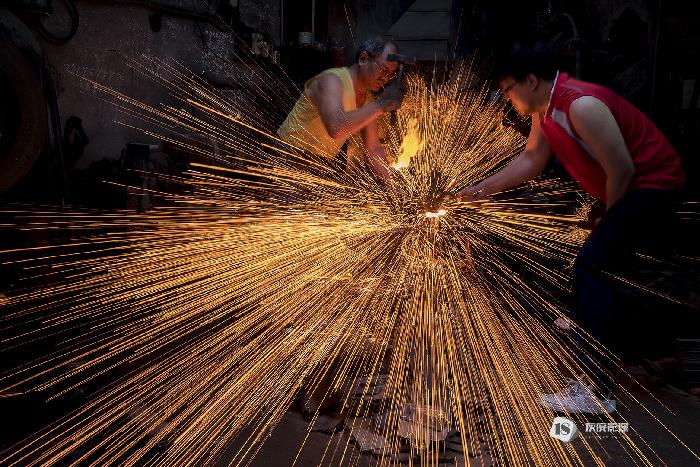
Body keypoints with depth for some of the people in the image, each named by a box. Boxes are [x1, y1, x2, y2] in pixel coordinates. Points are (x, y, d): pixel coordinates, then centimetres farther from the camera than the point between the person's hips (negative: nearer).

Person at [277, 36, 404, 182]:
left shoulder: (368, 98, 4)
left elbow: (374, 149, 8)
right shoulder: (331, 80, -21)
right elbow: (336, 128, -41)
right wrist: (380, 104, -34)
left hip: (322, 164, 8)